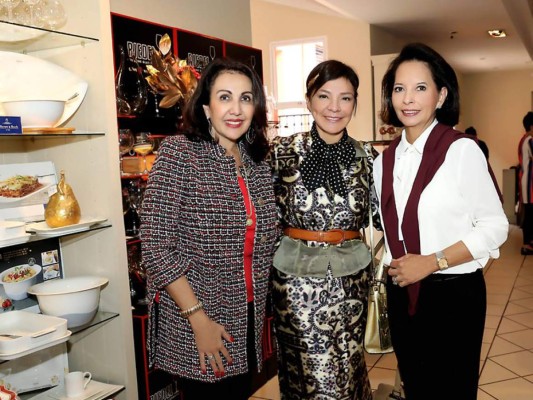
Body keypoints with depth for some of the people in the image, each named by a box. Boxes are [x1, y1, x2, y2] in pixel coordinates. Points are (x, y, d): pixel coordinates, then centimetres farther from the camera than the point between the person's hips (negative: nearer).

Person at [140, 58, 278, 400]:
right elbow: (156, 247, -18)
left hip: (247, 321, 5)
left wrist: (258, 308, 4)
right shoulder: (179, 152, -14)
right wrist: (199, 318, -17)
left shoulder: (258, 161, 3)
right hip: (193, 328, -5)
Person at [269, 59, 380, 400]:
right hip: (297, 275, -2)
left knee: (348, 369, 15)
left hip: (351, 276, 3)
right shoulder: (283, 151, -6)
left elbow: (379, 216, 10)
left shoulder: (367, 156, 2)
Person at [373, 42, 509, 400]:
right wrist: (392, 269, 1)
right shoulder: (385, 160, 4)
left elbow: (495, 226, -13)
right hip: (402, 294, 5)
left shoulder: (462, 150, -14)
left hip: (453, 293, -5)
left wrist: (432, 262, -19)